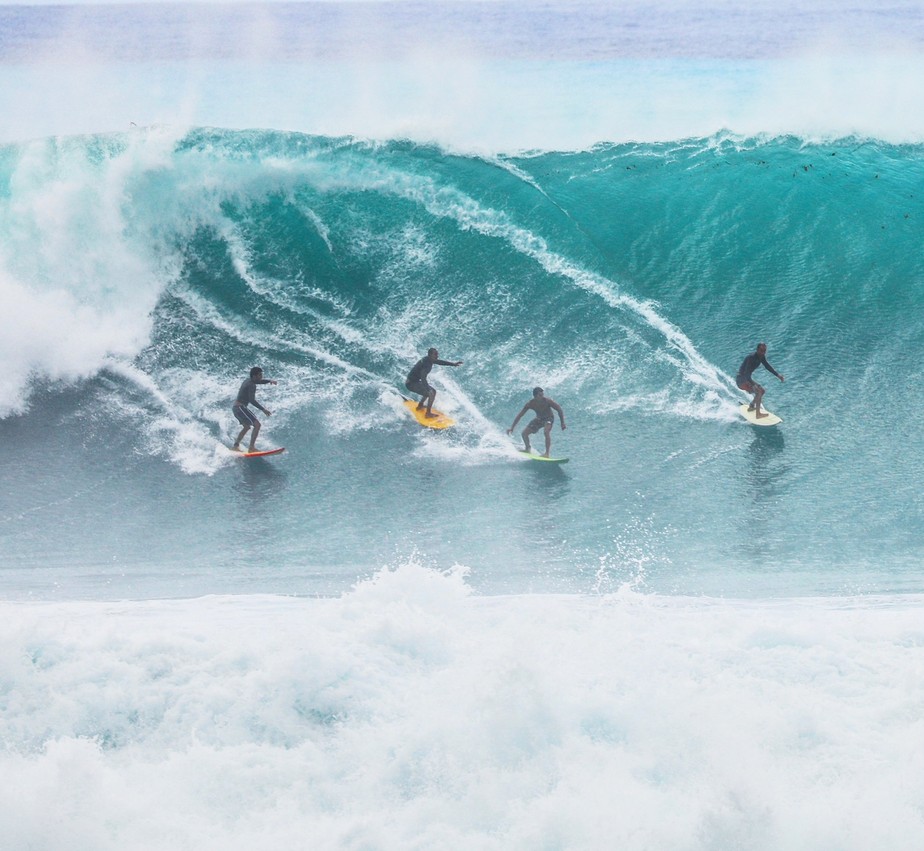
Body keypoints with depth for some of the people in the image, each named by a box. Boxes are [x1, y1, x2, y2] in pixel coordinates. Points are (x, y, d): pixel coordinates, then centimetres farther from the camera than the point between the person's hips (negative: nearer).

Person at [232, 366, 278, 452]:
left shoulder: (249, 381, 13)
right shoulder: (252, 385, -16)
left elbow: (261, 381, 28)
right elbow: (252, 400, -26)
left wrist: (270, 381, 8)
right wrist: (263, 409, -29)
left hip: (235, 407, 10)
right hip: (240, 407, -10)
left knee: (247, 427, 28)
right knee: (257, 424, -16)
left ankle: (236, 445, 33)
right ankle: (252, 447, -23)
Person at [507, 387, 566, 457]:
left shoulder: (547, 401, -29)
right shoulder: (530, 404, -20)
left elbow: (559, 409, -21)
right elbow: (520, 415, -12)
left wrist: (562, 423, -26)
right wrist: (512, 428, -12)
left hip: (549, 418, -4)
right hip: (539, 419, 4)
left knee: (546, 431, -34)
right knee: (524, 433, -1)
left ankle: (547, 453, -32)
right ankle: (528, 448, 28)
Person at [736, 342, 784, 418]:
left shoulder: (761, 356, -1)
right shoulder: (752, 357, -28)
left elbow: (767, 366, 16)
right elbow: (746, 373, -36)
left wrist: (778, 375, 8)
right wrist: (753, 384, -49)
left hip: (747, 379, 10)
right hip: (741, 380, -10)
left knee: (762, 391, 22)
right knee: (759, 391, -23)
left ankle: (751, 407, 38)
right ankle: (758, 414, -21)